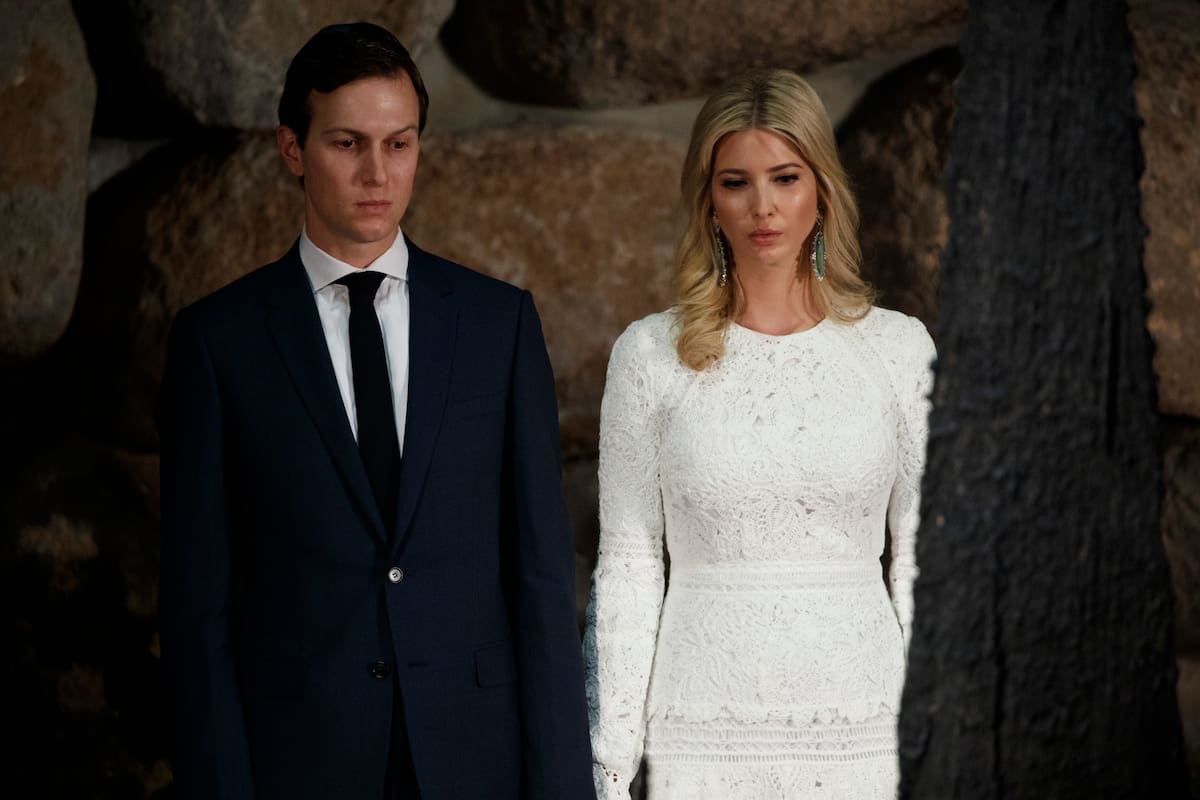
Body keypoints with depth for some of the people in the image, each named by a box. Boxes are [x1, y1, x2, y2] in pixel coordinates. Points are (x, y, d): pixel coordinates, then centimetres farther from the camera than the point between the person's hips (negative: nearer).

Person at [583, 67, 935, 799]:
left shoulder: (899, 348, 2)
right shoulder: (650, 355, 1)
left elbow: (923, 561, 5)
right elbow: (629, 565, 3)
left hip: (858, 729, 1)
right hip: (706, 731, 0)